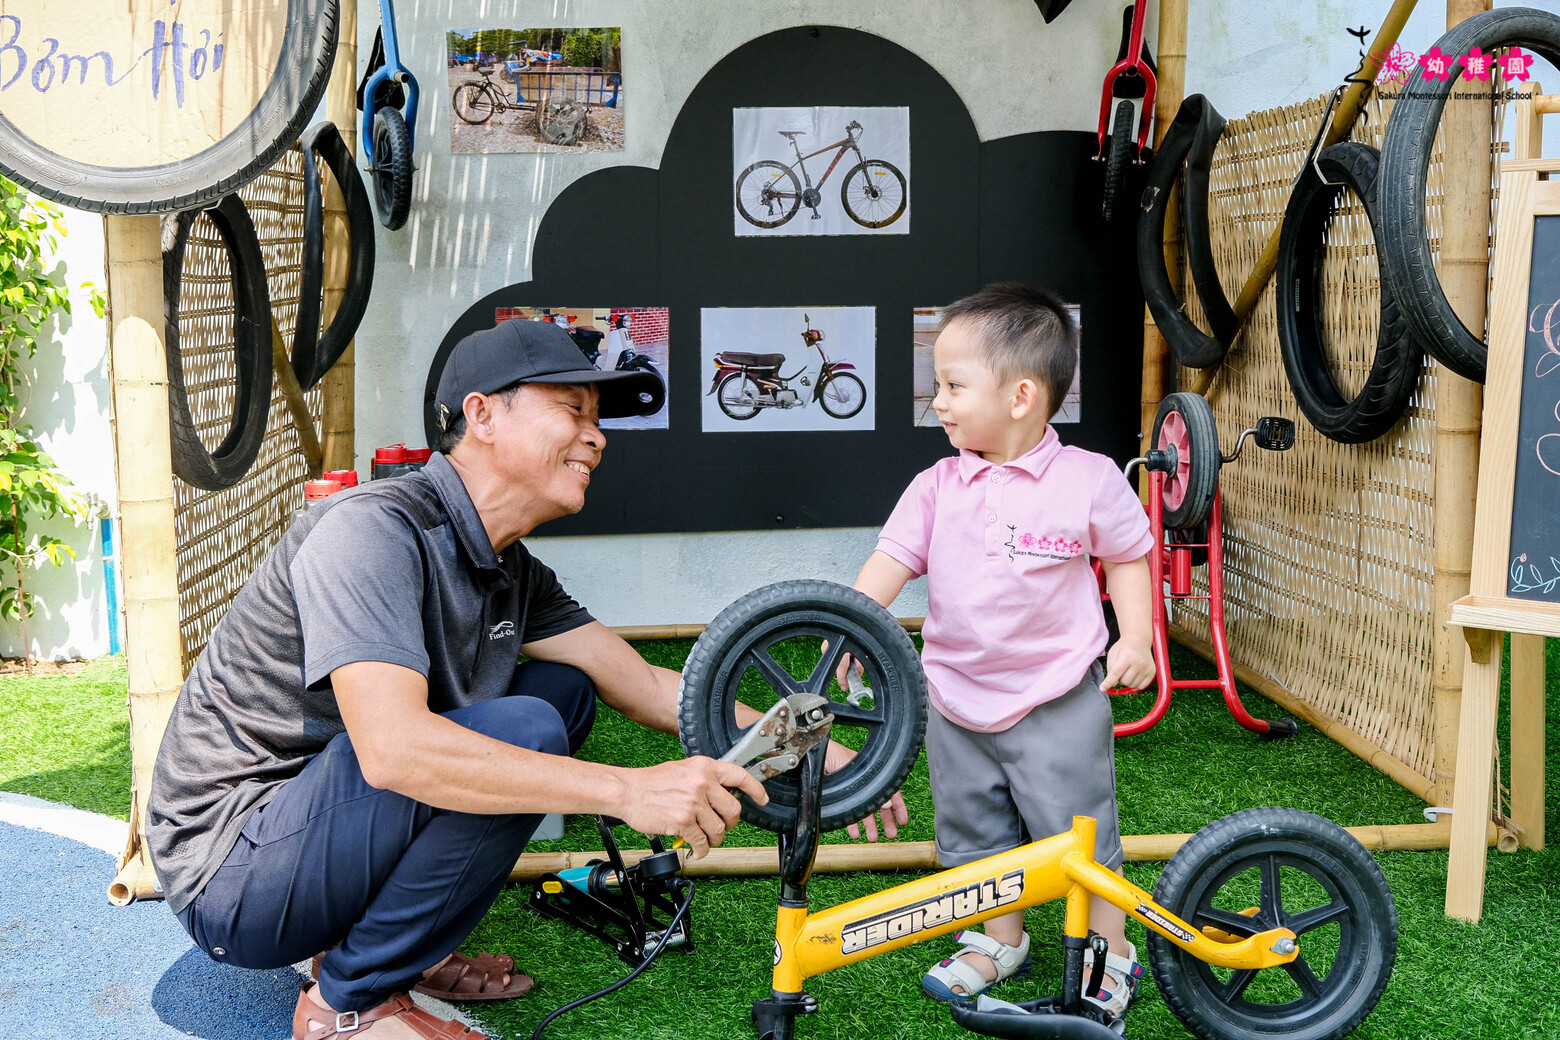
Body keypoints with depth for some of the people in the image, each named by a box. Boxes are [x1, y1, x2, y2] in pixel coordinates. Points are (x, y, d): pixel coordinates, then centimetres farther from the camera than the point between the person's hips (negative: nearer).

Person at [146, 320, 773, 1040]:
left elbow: (644, 687, 8)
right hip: (233, 874, -9)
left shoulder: (515, 574, 6)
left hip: (324, 818, 9)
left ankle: (395, 946, 7)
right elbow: (391, 748, -36)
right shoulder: (374, 529, -23)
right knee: (523, 731, -26)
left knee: (564, 686, 6)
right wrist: (627, 790, -37)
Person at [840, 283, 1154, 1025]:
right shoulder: (937, 486, -3)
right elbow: (891, 561, -8)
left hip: (1057, 702, -4)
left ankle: (1110, 952, 26)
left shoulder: (1089, 481, -11)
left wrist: (1136, 639, -7)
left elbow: (1128, 557, 2)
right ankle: (1000, 940, 37)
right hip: (958, 701, 4)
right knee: (975, 831, 16)